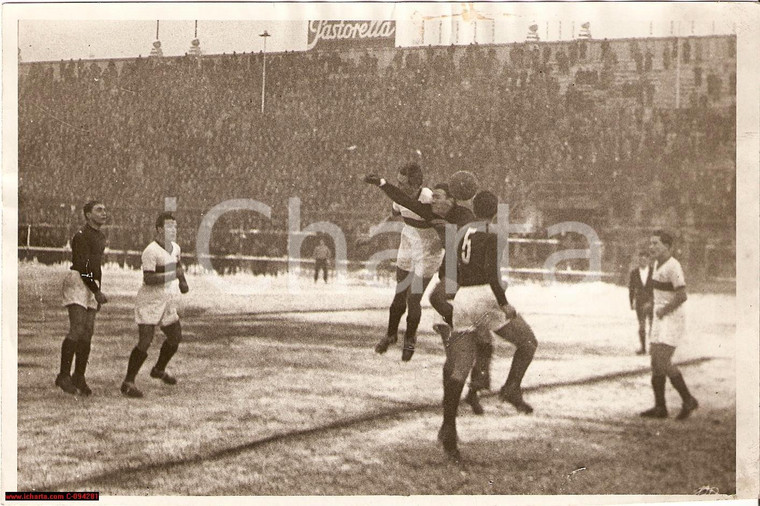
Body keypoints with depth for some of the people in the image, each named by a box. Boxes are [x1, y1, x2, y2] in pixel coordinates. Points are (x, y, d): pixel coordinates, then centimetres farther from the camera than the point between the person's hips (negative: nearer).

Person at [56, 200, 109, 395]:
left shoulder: (100, 237, 18)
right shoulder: (81, 236, -11)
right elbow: (82, 266, -17)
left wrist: (97, 293, 23)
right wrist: (97, 292, -18)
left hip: (91, 285, 8)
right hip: (77, 282, -8)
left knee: (88, 333, 5)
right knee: (76, 330, -15)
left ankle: (79, 377, 12)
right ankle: (63, 376, -8)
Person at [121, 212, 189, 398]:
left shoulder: (175, 248, 9)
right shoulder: (151, 251, -18)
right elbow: (148, 279, -26)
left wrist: (182, 280, 15)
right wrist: (173, 275, -32)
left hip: (168, 303, 8)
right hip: (149, 302, -8)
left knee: (175, 337, 16)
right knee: (145, 342, -16)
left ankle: (159, 369, 41)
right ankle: (128, 382, -9)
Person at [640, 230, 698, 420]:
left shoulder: (673, 266, -16)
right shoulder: (657, 265, 13)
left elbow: (682, 296, -22)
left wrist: (663, 310, -14)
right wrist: (654, 306, 12)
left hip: (672, 319, -9)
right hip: (660, 319, 9)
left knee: (663, 361, -15)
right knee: (655, 362, 5)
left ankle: (688, 400, -2)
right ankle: (660, 407, 9)